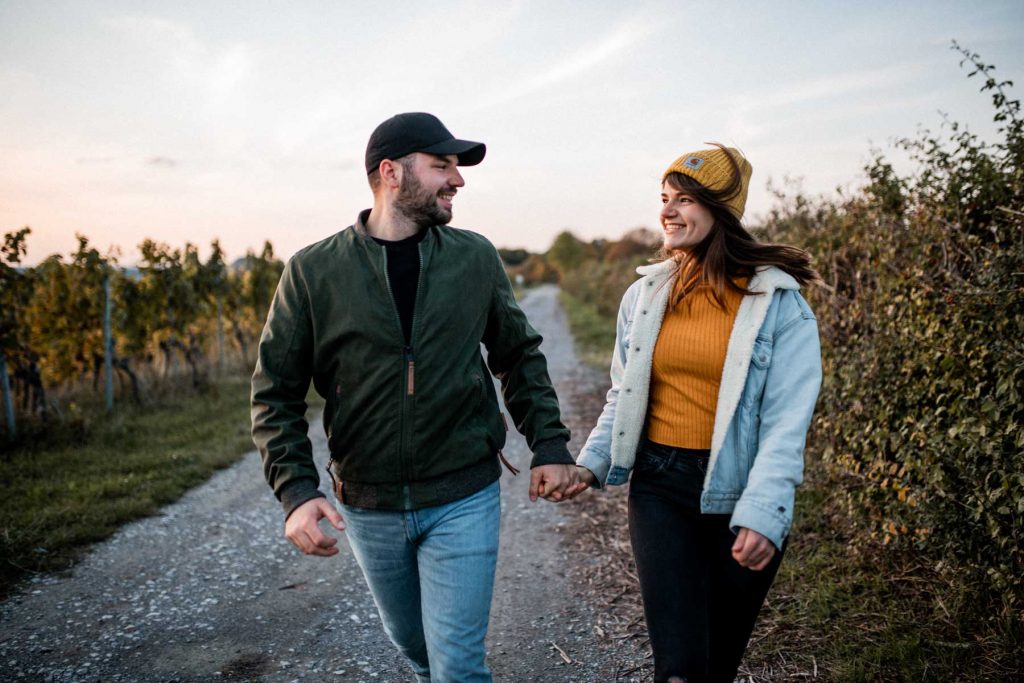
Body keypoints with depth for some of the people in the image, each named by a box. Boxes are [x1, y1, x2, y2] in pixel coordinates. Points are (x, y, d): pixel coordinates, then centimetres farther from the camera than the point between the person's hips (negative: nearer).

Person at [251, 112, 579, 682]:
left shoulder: (476, 257, -3)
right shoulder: (313, 271, -7)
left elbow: (520, 356, 7)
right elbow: (276, 393, -4)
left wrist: (550, 445, -2)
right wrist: (297, 490, -15)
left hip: (463, 500, -1)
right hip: (367, 506, 1)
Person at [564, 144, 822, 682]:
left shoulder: (779, 304, -9)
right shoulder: (645, 294, 2)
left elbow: (786, 423, -13)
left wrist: (762, 514, -22)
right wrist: (592, 463, -3)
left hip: (740, 491, -1)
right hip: (660, 486, 2)